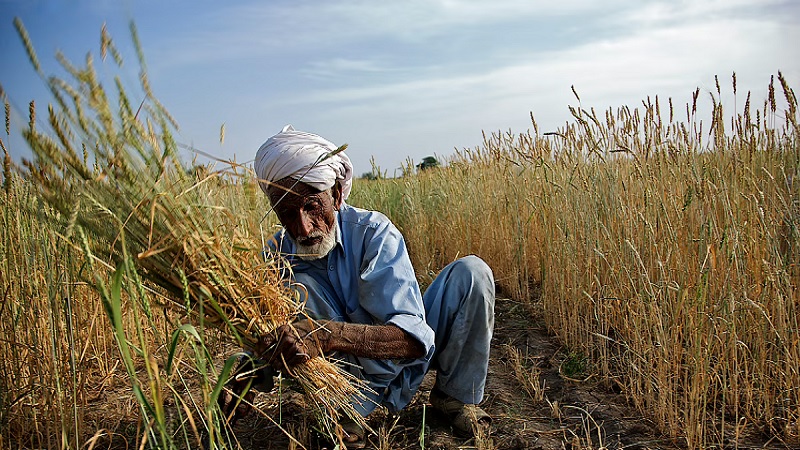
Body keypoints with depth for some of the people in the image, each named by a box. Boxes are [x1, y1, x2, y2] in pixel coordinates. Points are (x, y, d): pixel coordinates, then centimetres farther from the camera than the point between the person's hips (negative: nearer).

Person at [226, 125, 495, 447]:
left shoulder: (372, 232, -25)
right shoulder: (276, 258, -15)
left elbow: (414, 337, -36)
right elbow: (262, 348, -11)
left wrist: (327, 334, -52)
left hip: (410, 356, 0)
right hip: (362, 375, 0)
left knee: (471, 271, -24)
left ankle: (457, 395, -2)